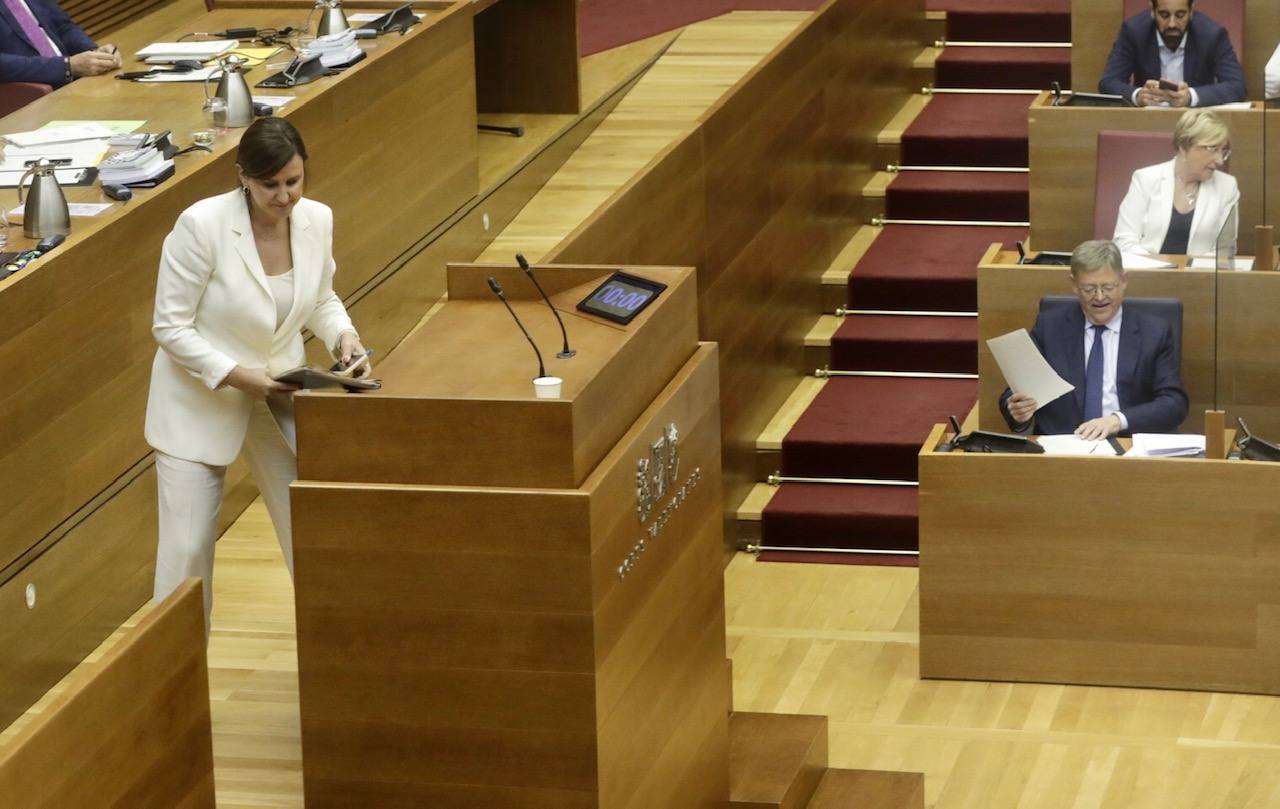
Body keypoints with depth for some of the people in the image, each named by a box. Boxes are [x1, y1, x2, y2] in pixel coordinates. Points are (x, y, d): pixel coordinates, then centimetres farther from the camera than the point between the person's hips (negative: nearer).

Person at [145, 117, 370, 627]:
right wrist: (237, 375, -26)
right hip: (201, 402, -4)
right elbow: (170, 327, -17)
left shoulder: (317, 220, -7)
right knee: (187, 550, -1)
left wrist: (343, 336, -10)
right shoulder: (201, 224, -23)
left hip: (278, 398, 4)